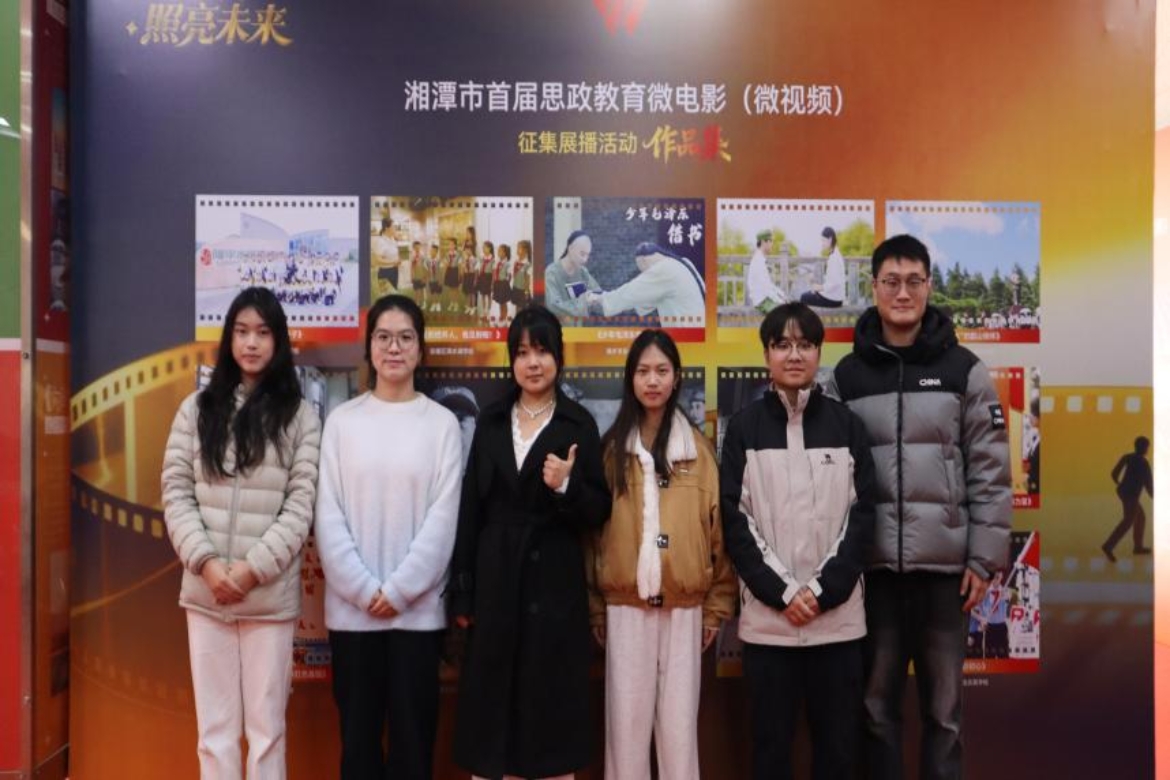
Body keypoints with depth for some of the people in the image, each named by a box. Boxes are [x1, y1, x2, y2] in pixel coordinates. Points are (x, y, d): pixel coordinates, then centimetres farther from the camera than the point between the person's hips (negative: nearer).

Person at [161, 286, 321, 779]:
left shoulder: (300, 415, 2)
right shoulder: (197, 408, 9)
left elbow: (302, 504, -3)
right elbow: (175, 493, 4)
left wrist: (253, 568, -13)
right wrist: (206, 562, -10)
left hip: (270, 594, -2)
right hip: (205, 591, 2)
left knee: (266, 727, 6)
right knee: (214, 727, 10)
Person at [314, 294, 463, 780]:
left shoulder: (441, 422, 0)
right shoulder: (342, 420, 3)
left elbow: (443, 518, -4)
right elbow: (328, 517, -1)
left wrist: (399, 590, -10)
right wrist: (366, 590, -9)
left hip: (417, 607, -1)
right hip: (352, 607, 1)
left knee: (412, 733, 7)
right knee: (358, 733, 10)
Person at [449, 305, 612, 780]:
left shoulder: (579, 425, 0)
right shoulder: (491, 421, 7)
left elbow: (599, 512, 1)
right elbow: (470, 509, 6)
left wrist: (567, 487, -20)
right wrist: (461, 592, 3)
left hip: (554, 582, -2)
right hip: (496, 580, 2)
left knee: (551, 701, 4)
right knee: (493, 702, 6)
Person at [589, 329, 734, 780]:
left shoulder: (698, 449, 4)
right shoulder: (612, 449, 5)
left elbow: (718, 526, 3)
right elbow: (593, 528, 4)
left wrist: (718, 603, 0)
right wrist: (594, 605, 2)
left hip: (685, 605, 0)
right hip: (624, 606, 0)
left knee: (679, 723, 6)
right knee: (627, 721, 6)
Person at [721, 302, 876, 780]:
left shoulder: (846, 425, 5)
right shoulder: (744, 427, 2)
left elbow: (861, 516, 1)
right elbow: (735, 521, -2)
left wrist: (821, 590, -9)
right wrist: (783, 592, -10)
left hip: (838, 615, 1)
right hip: (766, 617, -1)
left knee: (838, 740, 9)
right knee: (770, 740, 8)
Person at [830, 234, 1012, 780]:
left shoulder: (964, 370, 2)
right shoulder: (847, 375, 4)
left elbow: (991, 472, 1)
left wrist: (984, 558, -3)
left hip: (945, 563, -1)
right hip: (873, 563, 1)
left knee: (943, 705, 9)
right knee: (877, 703, 10)